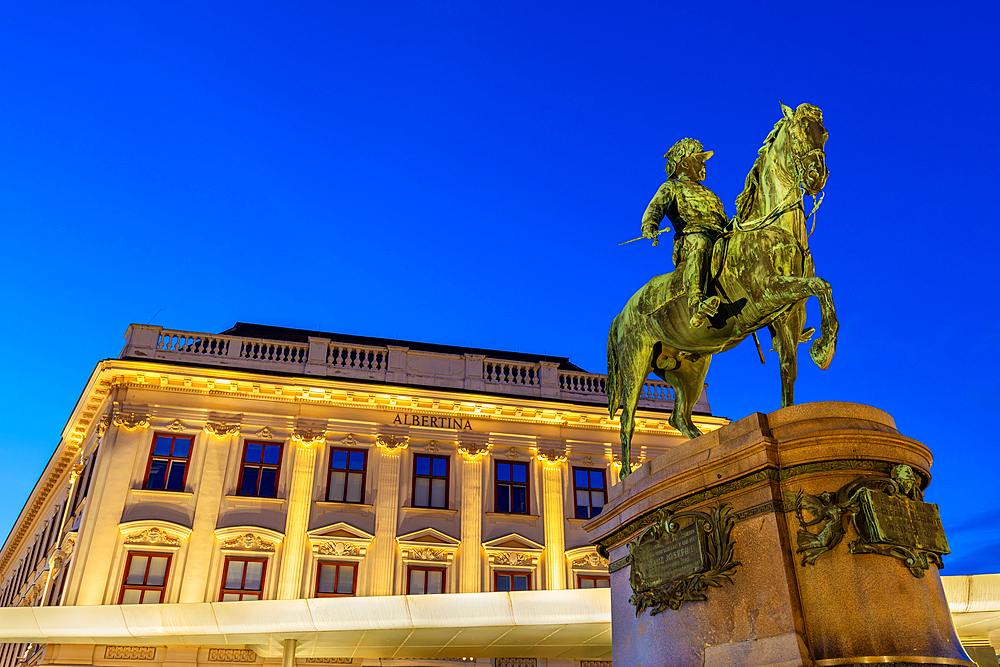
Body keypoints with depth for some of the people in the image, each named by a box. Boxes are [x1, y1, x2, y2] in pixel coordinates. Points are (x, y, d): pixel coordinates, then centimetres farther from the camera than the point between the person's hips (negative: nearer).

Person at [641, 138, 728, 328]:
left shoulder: (707, 193, 42)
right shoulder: (671, 188, 22)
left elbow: (726, 221, 39)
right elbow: (656, 207, 0)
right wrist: (649, 225, -22)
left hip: (721, 239, 7)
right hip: (690, 236, -7)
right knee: (700, 243, -41)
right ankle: (696, 305, -59)